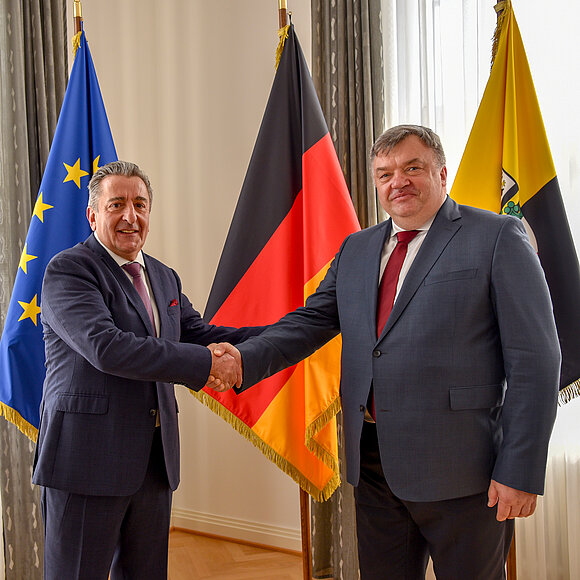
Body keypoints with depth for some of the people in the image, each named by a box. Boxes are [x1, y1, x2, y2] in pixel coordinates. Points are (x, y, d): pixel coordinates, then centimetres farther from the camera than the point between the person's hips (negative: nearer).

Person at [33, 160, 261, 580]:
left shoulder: (165, 278, 16)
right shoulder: (68, 270, -9)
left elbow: (200, 335, 16)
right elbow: (106, 347, -23)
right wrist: (205, 365, -23)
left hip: (155, 461, 7)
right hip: (89, 458, -7)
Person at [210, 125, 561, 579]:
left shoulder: (499, 237, -5)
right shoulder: (355, 250, 14)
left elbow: (535, 361, -9)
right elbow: (312, 321, 8)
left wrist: (520, 472, -13)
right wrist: (246, 359, -11)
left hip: (460, 470, -5)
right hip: (372, 463, 5)